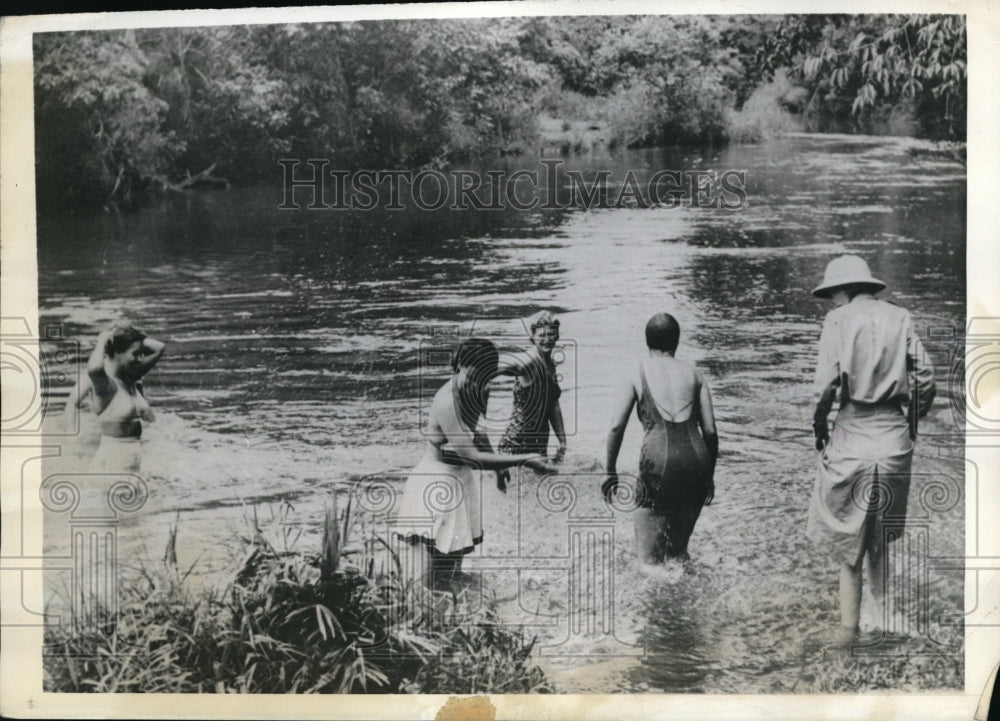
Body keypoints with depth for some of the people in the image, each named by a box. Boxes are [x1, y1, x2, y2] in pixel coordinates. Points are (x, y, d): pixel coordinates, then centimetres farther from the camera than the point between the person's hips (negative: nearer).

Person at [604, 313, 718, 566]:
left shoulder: (637, 374, 9)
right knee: (679, 546, 19)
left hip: (658, 459, -3)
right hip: (696, 459, 3)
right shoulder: (694, 374, 16)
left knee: (649, 552, 7)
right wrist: (710, 475, 22)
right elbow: (710, 430, 12)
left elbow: (616, 426, 0)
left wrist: (610, 472, 8)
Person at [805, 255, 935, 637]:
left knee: (848, 546, 9)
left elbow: (827, 383, -13)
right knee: (886, 543, 20)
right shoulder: (899, 318, 6)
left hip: (853, 436, -3)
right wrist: (911, 427, 14)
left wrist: (819, 427, 1)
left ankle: (849, 631, 12)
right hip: (895, 438, 4)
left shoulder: (839, 319, -4)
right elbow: (925, 380, 2)